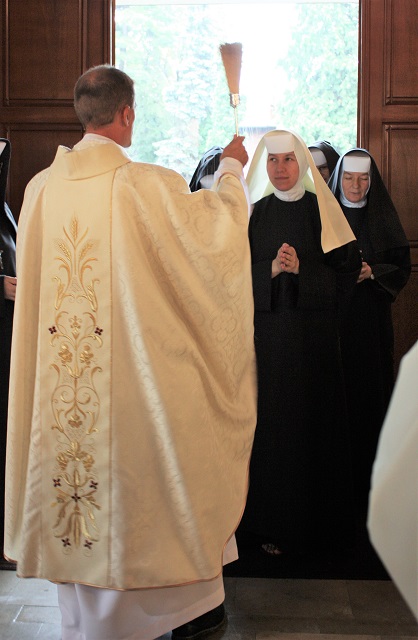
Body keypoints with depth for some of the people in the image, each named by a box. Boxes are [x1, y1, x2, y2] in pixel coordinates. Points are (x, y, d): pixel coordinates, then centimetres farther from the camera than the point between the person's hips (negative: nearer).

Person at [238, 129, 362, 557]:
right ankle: (272, 523, 13)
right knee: (269, 421, 1)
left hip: (313, 333, -1)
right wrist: (271, 270, -13)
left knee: (312, 419, 1)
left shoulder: (321, 210, 2)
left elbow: (346, 273, -3)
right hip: (268, 333, 2)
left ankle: (314, 519, 15)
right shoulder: (255, 214, 8)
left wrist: (301, 269, -16)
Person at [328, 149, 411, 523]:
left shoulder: (383, 217, 7)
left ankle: (368, 475, 11)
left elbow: (403, 267, 5)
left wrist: (372, 272, -12)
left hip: (371, 321, 1)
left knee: (370, 391, 1)